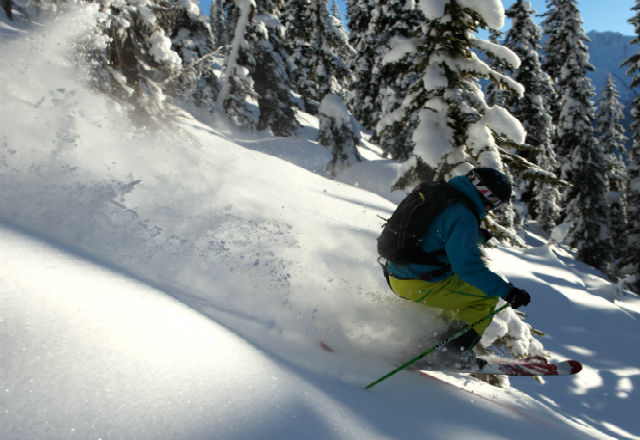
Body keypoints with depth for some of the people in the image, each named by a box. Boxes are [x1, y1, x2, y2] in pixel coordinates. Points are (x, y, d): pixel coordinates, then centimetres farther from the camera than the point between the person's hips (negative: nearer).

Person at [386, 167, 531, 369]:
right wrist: (506, 291, -19)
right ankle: (451, 353, 3)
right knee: (487, 298, 4)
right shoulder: (463, 216, -19)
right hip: (420, 286, -9)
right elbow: (467, 265, -24)